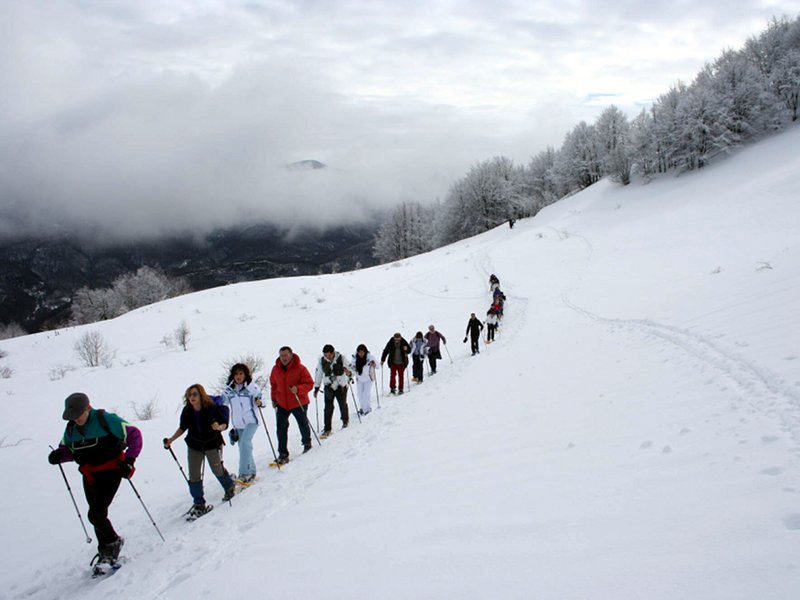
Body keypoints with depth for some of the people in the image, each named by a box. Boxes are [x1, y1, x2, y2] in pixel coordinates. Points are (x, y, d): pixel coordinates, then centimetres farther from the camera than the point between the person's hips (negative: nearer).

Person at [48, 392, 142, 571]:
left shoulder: (105, 420, -16)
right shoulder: (71, 429, 3)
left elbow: (134, 435, -14)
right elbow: (67, 449, 16)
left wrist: (129, 460, -20)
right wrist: (58, 455, -7)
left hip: (110, 472, -6)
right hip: (89, 476, 7)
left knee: (95, 515, -13)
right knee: (98, 516, 13)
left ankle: (113, 543, 12)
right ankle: (106, 552, 29)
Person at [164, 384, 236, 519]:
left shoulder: (212, 408, -22)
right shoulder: (187, 411, -13)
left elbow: (224, 424, -15)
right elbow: (182, 428, 3)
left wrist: (218, 427, -36)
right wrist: (170, 440, -4)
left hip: (212, 444, -3)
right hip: (194, 446, 3)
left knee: (217, 469, 12)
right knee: (194, 476, 1)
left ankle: (230, 487, 42)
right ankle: (199, 504, 15)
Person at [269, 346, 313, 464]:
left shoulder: (300, 368, -16)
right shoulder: (276, 369, -4)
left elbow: (309, 384, -16)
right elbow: (273, 385, 13)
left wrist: (298, 389, -33)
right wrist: (274, 398, 10)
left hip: (299, 403, -2)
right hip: (282, 404, 3)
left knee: (303, 424, 16)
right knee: (281, 428, -3)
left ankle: (307, 443, 43)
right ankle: (283, 454, 3)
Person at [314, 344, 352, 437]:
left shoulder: (341, 358, -15)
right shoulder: (321, 361, -9)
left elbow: (351, 369, -11)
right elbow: (318, 374, 3)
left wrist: (349, 372, -35)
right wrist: (316, 387, 4)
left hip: (341, 385, -1)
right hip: (328, 387, 1)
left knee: (343, 404, 12)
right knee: (328, 407, -5)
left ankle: (345, 420, 40)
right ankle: (327, 429, 3)